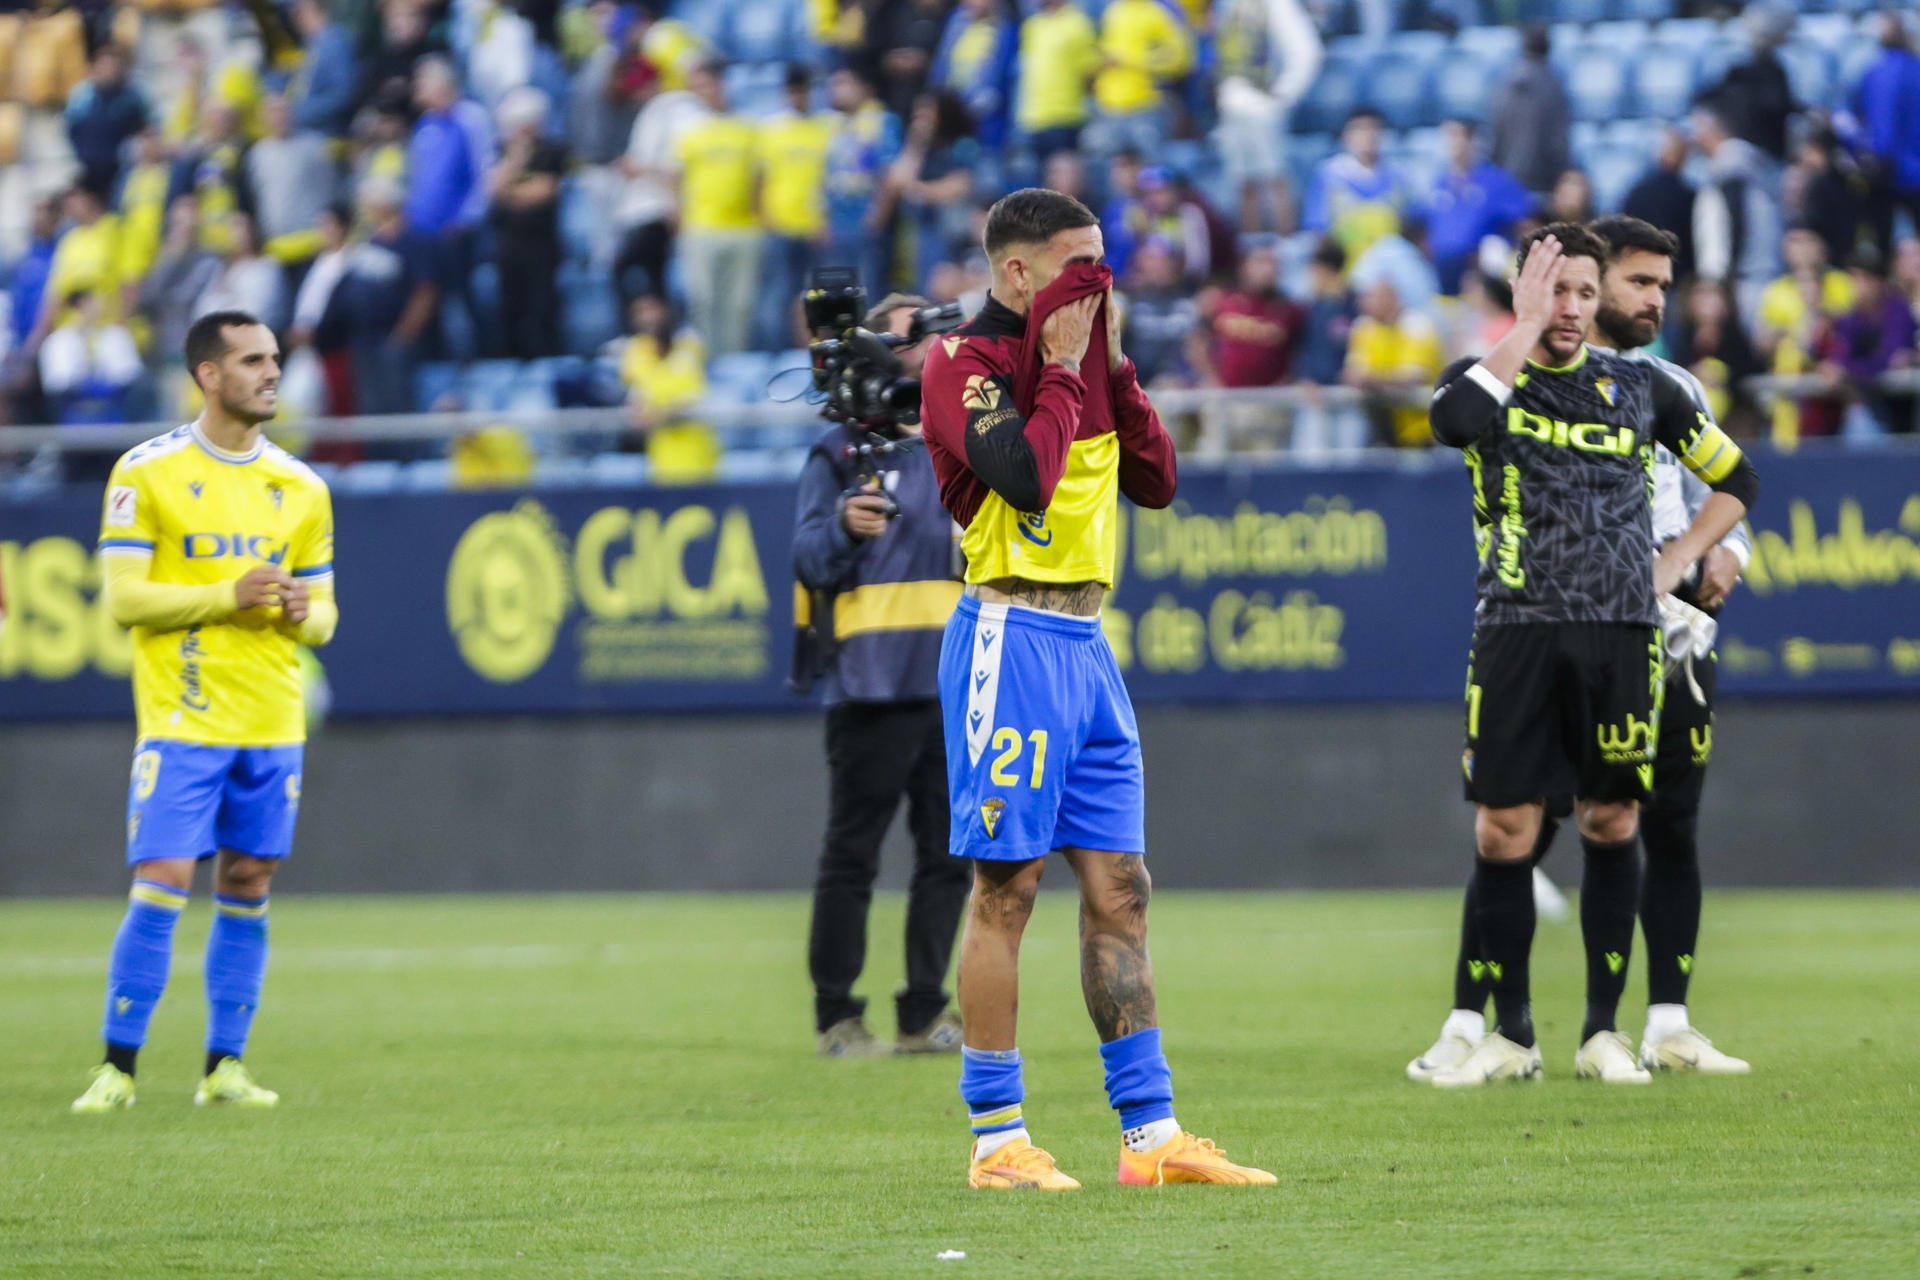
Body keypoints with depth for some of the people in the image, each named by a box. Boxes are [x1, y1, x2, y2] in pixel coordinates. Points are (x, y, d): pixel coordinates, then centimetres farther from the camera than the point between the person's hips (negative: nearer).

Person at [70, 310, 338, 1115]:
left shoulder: (299, 488, 11)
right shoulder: (148, 473, -4)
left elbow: (321, 612, 15)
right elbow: (123, 598, -9)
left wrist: (305, 615, -9)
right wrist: (229, 595, -18)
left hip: (272, 724, 5)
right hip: (182, 721, -5)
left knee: (246, 892, 6)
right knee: (161, 890, -10)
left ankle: (225, 1066, 12)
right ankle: (118, 1068, -3)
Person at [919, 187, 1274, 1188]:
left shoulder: (1083, 362, 17)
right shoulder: (965, 362, -8)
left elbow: (1154, 480, 13)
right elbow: (1025, 474, -22)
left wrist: (1113, 366, 5)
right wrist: (1062, 370, -11)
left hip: (1085, 646, 8)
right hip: (1013, 639, -8)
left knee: (1119, 888, 6)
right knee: (1008, 887, -5)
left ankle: (1151, 1133, 8)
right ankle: (997, 1141, -1)